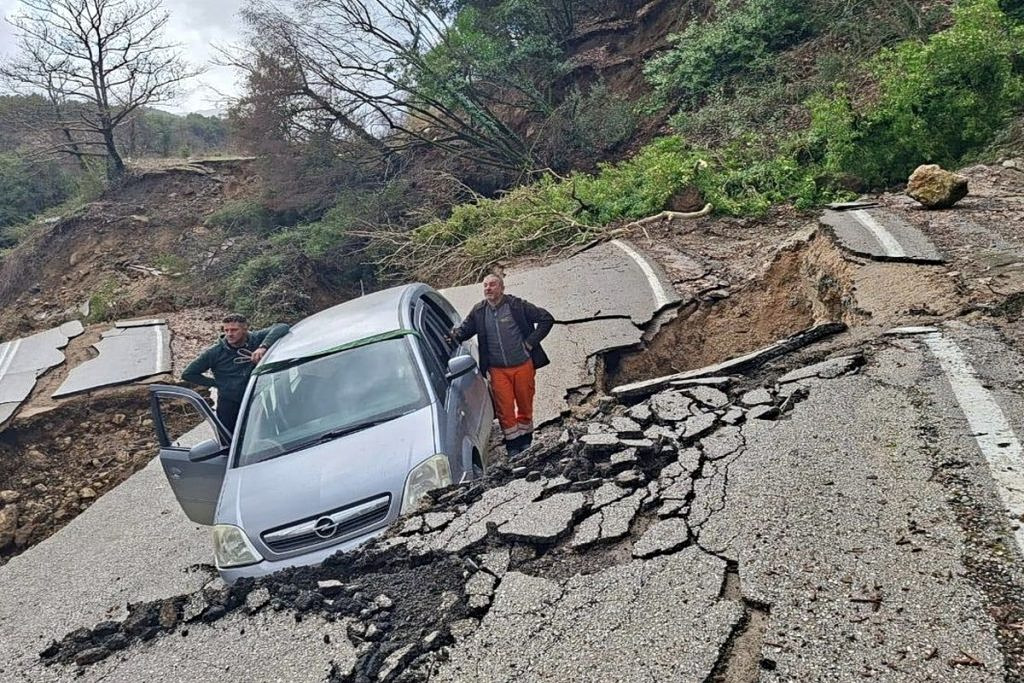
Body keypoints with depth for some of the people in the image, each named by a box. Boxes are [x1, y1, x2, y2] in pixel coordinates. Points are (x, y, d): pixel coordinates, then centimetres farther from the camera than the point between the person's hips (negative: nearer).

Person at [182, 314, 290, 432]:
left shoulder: (256, 339, -6)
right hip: (228, 404, 0)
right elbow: (188, 374, 5)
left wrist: (263, 346, -31)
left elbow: (282, 327, -19)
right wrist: (216, 383, 0)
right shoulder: (215, 352, -4)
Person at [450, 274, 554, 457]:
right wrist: (453, 336, -13)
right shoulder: (479, 311, 1)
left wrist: (531, 342, -10)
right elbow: (465, 329, 11)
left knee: (525, 404, 11)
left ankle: (525, 439, 30)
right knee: (504, 407, 1)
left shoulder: (517, 305, -8)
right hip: (498, 370, 2)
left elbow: (546, 319, -5)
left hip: (523, 365, -2)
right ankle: (513, 444, 15)